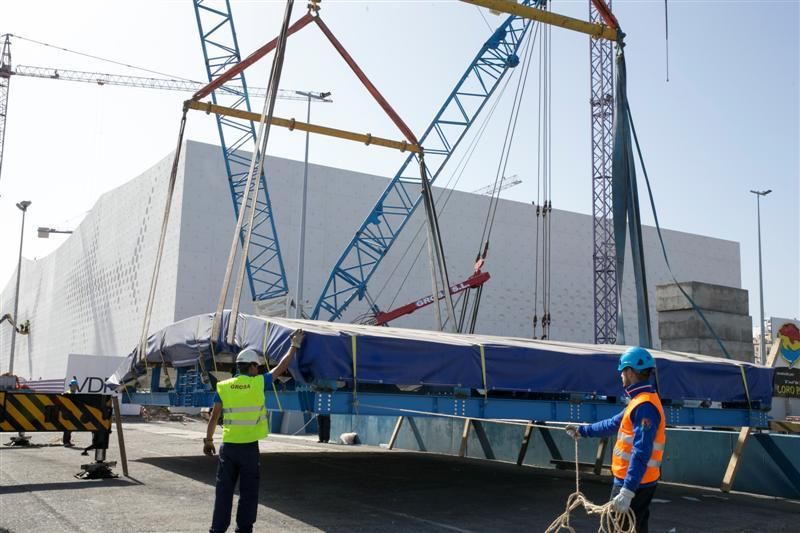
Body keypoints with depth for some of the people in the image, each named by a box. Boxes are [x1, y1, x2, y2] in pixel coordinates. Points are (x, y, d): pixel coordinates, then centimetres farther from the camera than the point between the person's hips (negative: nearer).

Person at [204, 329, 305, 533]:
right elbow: (281, 367, 5)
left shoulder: (223, 387, 1)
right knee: (248, 493, 8)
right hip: (249, 447, -3)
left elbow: (214, 417, 3)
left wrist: (208, 440, 13)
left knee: (224, 491, 10)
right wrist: (295, 345, 17)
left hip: (228, 446, 3)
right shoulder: (258, 383, -5)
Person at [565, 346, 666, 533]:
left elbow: (641, 454, -27)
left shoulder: (645, 406, -20)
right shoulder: (641, 401, 13)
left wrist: (627, 491, -31)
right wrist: (582, 430, 36)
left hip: (633, 483, -10)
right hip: (637, 481, 10)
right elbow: (614, 424, 27)